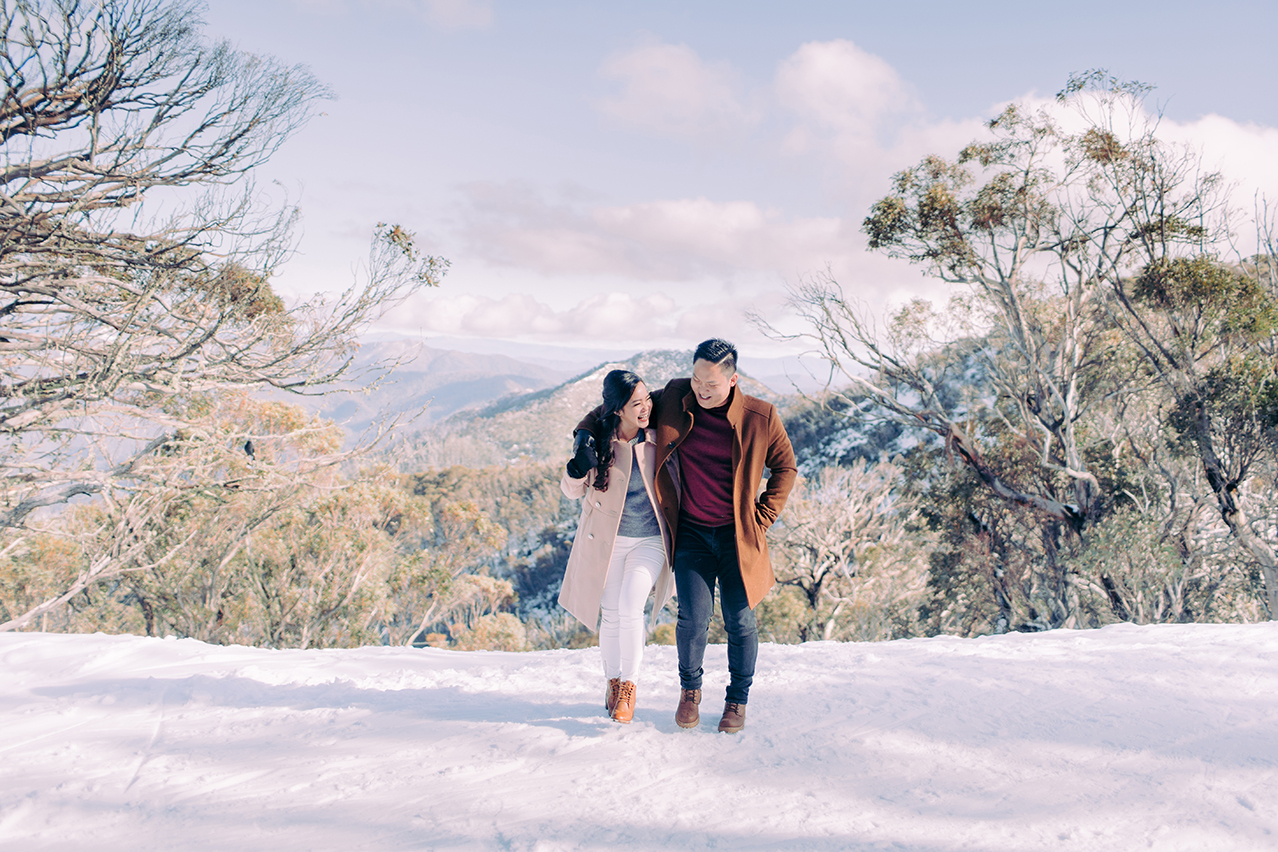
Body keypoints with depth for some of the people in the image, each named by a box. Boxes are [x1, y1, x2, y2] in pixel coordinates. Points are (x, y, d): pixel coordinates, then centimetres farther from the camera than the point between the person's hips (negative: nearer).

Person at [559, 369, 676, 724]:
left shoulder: (657, 438, -8)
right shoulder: (596, 439, -11)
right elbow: (572, 491, -1)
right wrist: (578, 466, -21)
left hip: (650, 540, -1)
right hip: (607, 539, 1)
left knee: (630, 604, -20)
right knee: (610, 615, 8)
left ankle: (629, 685, -5)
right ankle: (612, 681, 30)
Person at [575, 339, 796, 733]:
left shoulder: (761, 417, -9)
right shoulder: (673, 399, -4)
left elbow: (785, 467, 5)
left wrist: (762, 518, 1)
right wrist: (586, 430, 1)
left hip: (738, 534, -1)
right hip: (691, 531, 1)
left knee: (740, 621, 4)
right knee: (693, 618, -4)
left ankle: (737, 700, 27)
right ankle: (690, 689, 24)